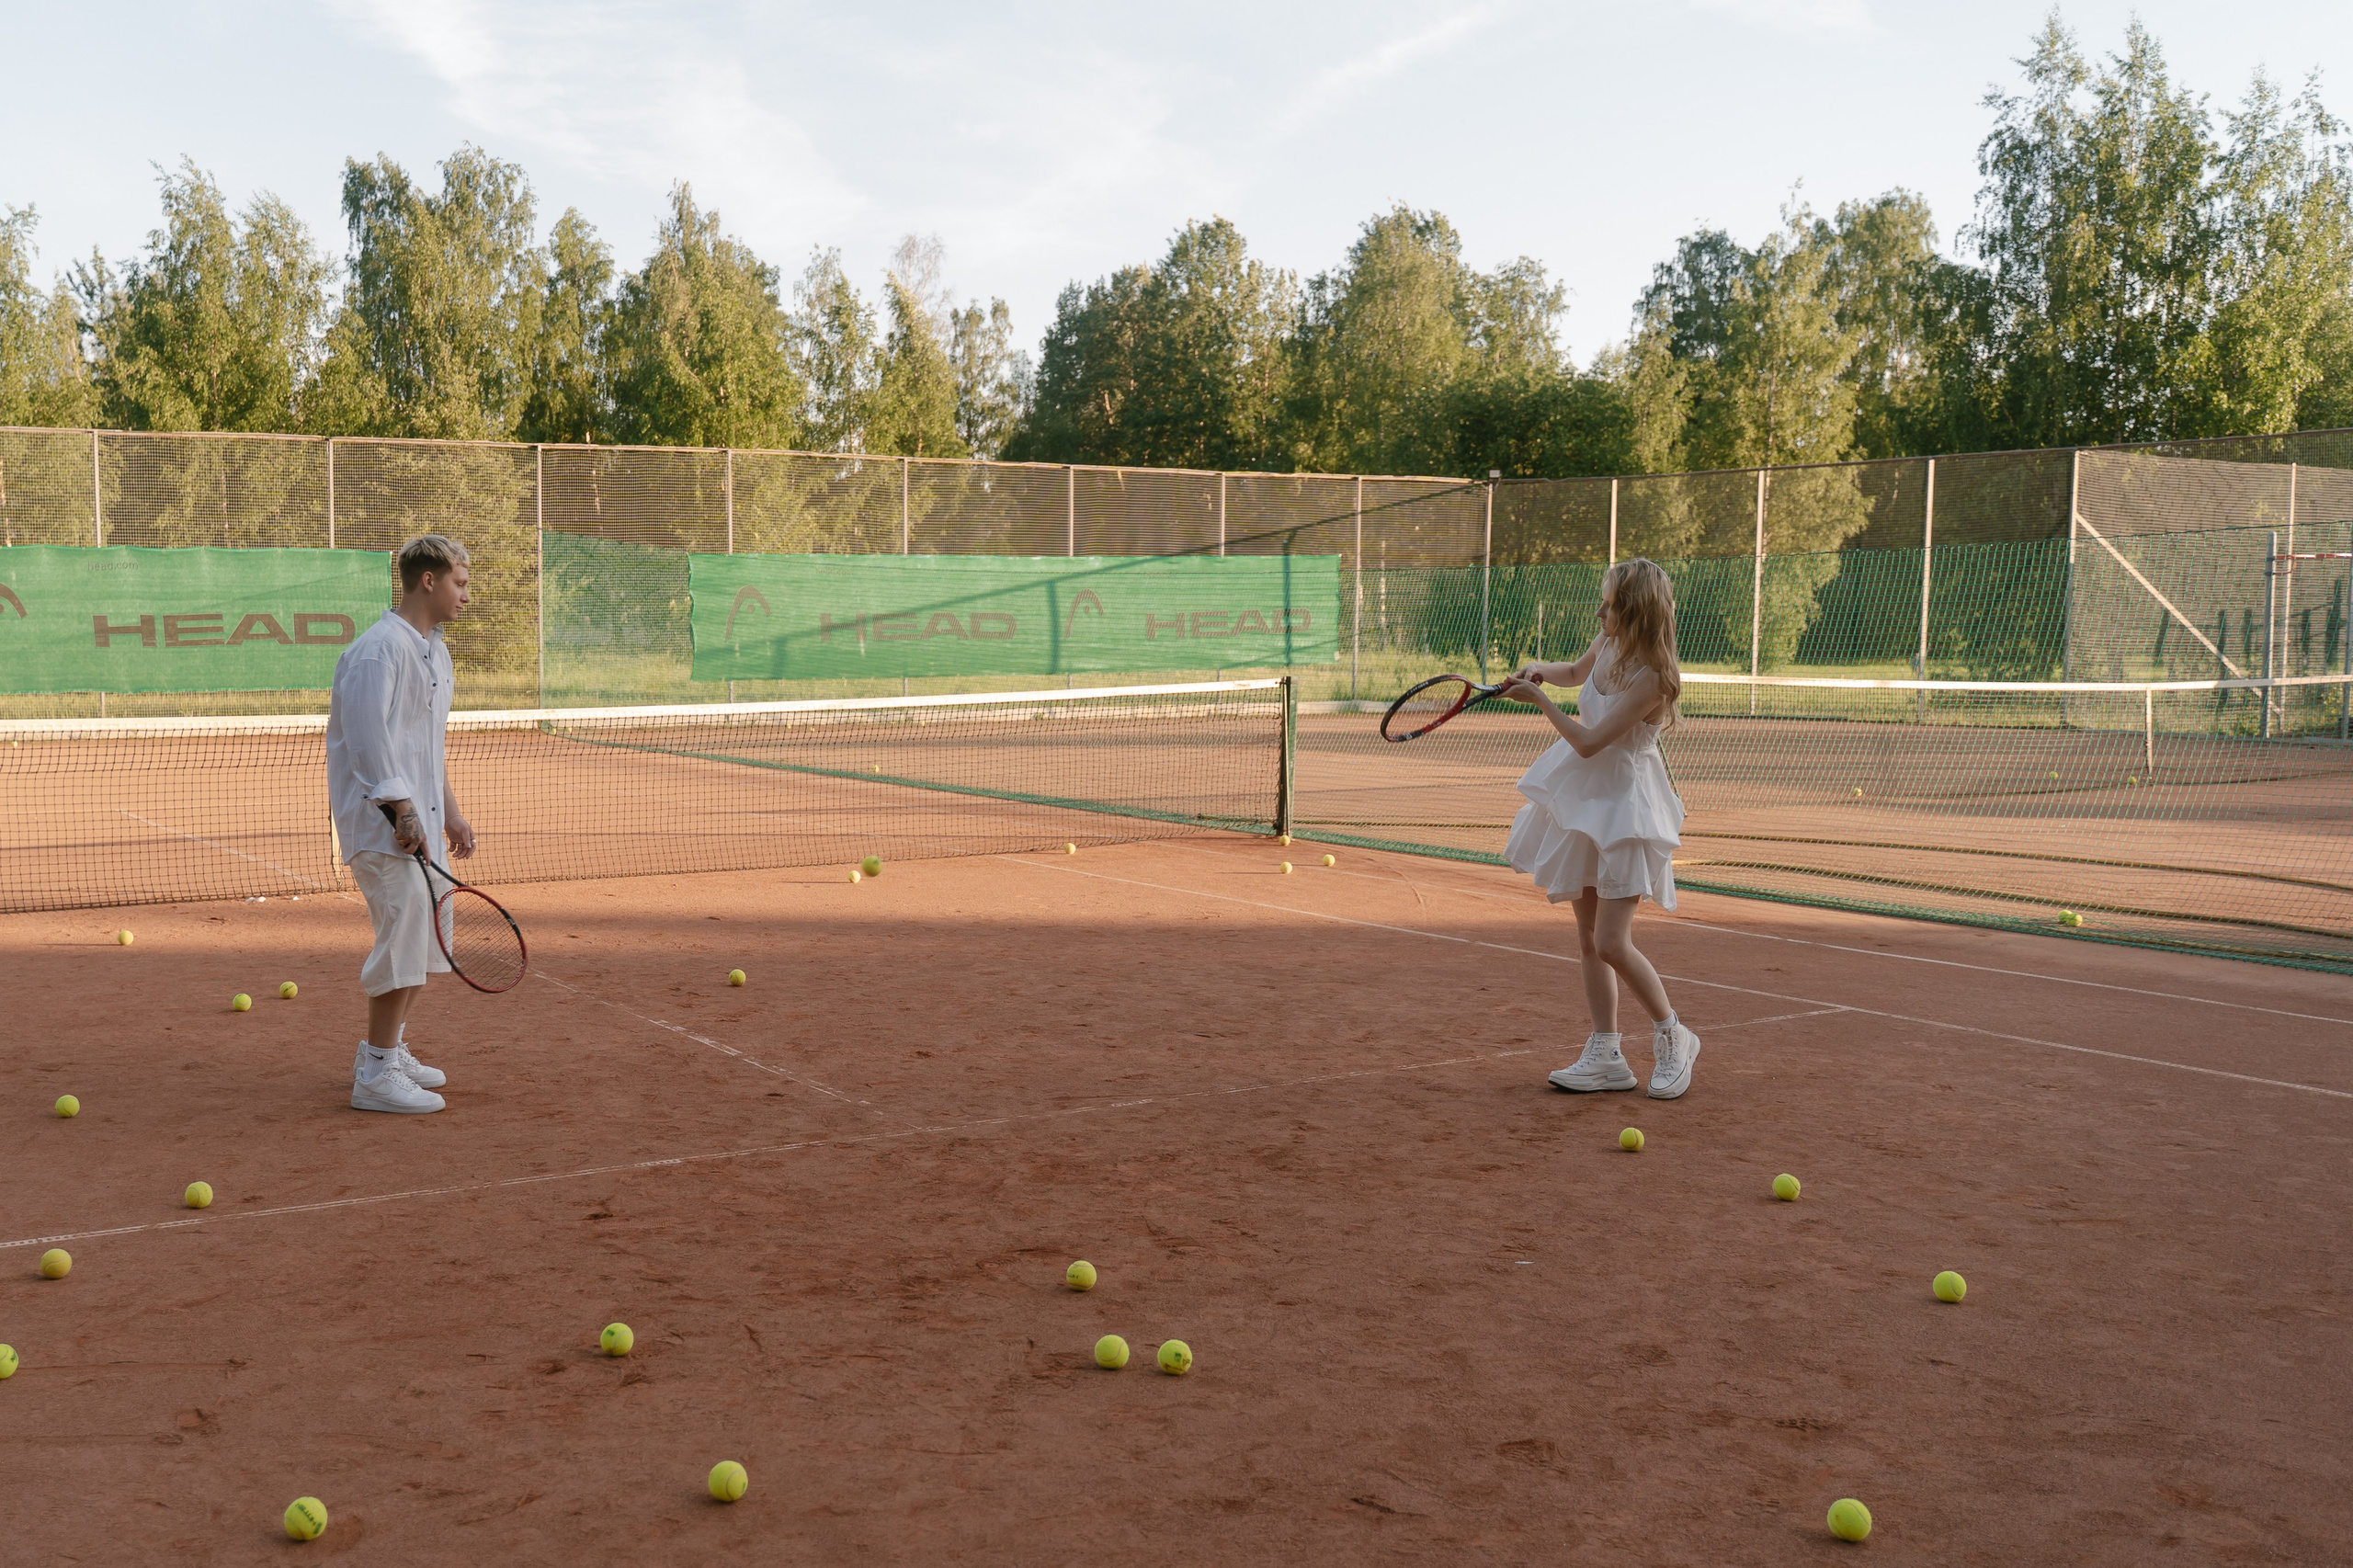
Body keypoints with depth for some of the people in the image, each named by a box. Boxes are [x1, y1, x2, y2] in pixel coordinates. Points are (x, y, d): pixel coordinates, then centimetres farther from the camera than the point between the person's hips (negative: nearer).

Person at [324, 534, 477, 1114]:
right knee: (406, 927, -14)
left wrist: (448, 810, 20)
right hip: (380, 821, -10)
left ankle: (386, 1051, 27)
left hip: (417, 817, 10)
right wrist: (403, 811, -24)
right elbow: (370, 739, -22)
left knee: (421, 933, 14)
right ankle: (375, 1075, -8)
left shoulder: (435, 651, 17)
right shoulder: (379, 649, -15)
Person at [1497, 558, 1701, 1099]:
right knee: (1588, 939, 10)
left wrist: (1538, 699, -13)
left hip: (1624, 807, -8)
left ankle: (1673, 1039, 11)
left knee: (1612, 943, -11)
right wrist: (1540, 670, 2)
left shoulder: (1650, 678, -24)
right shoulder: (1606, 645, -1)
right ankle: (1606, 1056, 18)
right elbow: (1575, 672, 23)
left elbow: (1589, 743, -24)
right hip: (1581, 797, 8)